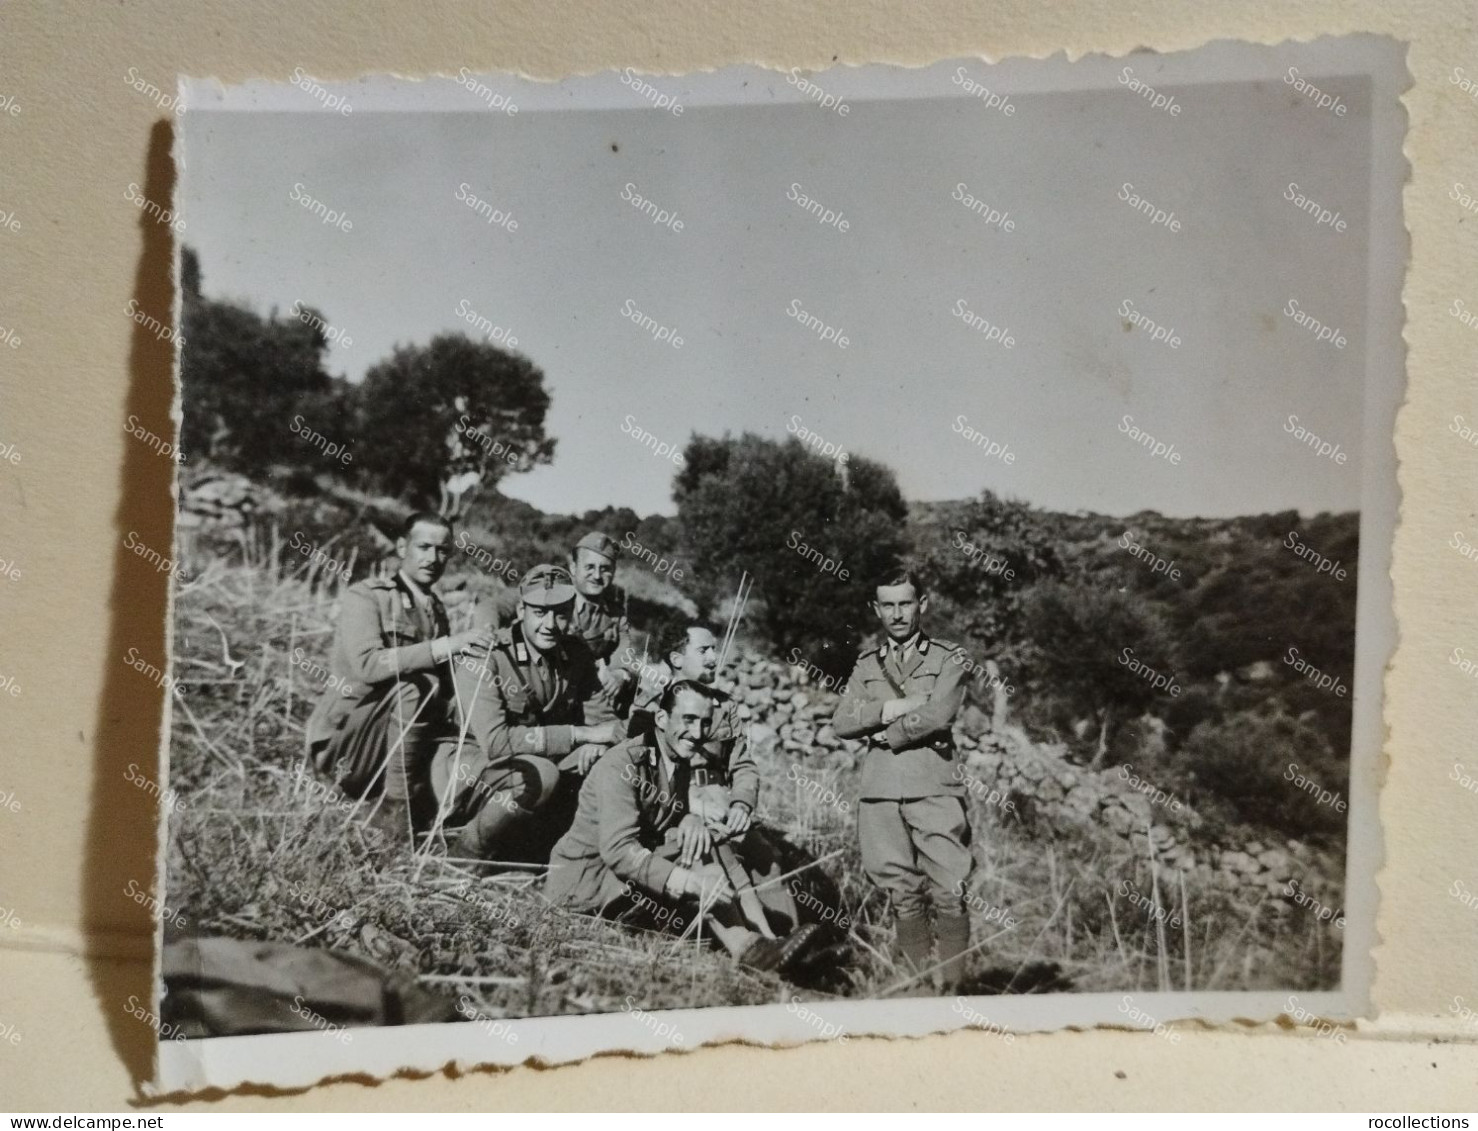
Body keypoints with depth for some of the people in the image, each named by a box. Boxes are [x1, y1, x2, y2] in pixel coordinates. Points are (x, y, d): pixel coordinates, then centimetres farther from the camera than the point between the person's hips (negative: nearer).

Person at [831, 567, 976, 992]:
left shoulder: (949, 659, 6)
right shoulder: (866, 665, 18)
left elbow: (938, 715, -10)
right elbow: (841, 722, 5)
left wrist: (888, 735, -1)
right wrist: (889, 709, -7)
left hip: (934, 788, -3)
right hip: (880, 791, 3)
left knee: (948, 893, -8)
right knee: (903, 896, 6)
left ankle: (954, 987, -2)